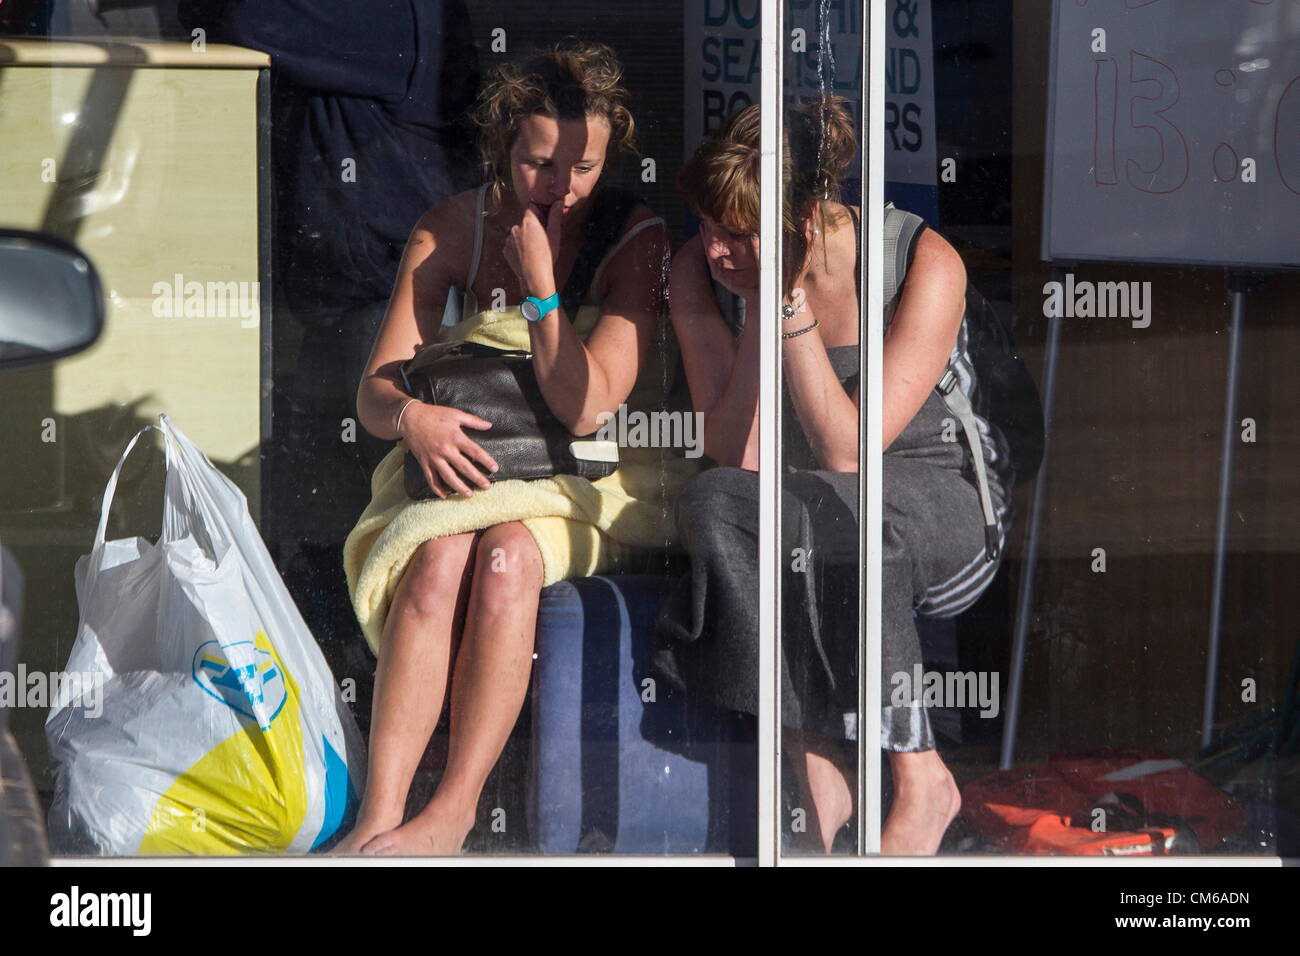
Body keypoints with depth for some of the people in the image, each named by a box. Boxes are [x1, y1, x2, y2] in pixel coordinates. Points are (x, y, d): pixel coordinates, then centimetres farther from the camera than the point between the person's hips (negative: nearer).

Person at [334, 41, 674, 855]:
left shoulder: (637, 239, -4)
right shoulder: (454, 228, 2)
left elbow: (586, 407, -14)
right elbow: (375, 389, -1)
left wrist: (540, 279, -19)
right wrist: (413, 416, -24)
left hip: (572, 486, -1)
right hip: (458, 470, 2)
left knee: (507, 552, -35)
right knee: (443, 557, -33)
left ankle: (452, 814, -36)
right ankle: (379, 815, -41)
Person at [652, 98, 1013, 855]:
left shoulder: (926, 266, -17)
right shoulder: (703, 272, -6)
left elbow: (847, 452, -23)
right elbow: (735, 461, -13)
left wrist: (792, 300, -28)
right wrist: (759, 314, -22)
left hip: (939, 514, -3)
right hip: (800, 512, 4)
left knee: (829, 506, -37)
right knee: (710, 504, -30)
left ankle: (920, 779, -21)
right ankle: (816, 771, -27)